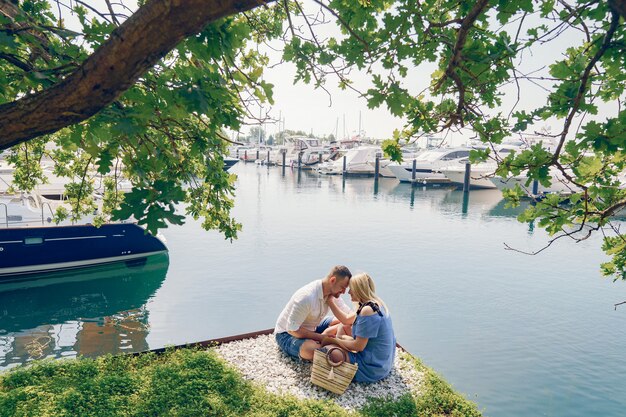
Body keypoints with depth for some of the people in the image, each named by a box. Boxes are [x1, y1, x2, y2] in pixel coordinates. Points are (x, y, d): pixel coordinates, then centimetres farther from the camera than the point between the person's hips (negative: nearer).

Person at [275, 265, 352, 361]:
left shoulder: (332, 293, -8)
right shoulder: (307, 296, -33)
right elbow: (292, 329, -30)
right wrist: (321, 337, -27)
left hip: (311, 328, 8)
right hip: (287, 333, -7)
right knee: (313, 350, -37)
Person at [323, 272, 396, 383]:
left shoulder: (368, 310, -26)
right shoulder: (375, 304, 4)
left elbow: (358, 346, -23)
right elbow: (346, 319, 12)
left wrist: (334, 340, -10)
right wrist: (330, 301, 7)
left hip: (372, 368, -10)